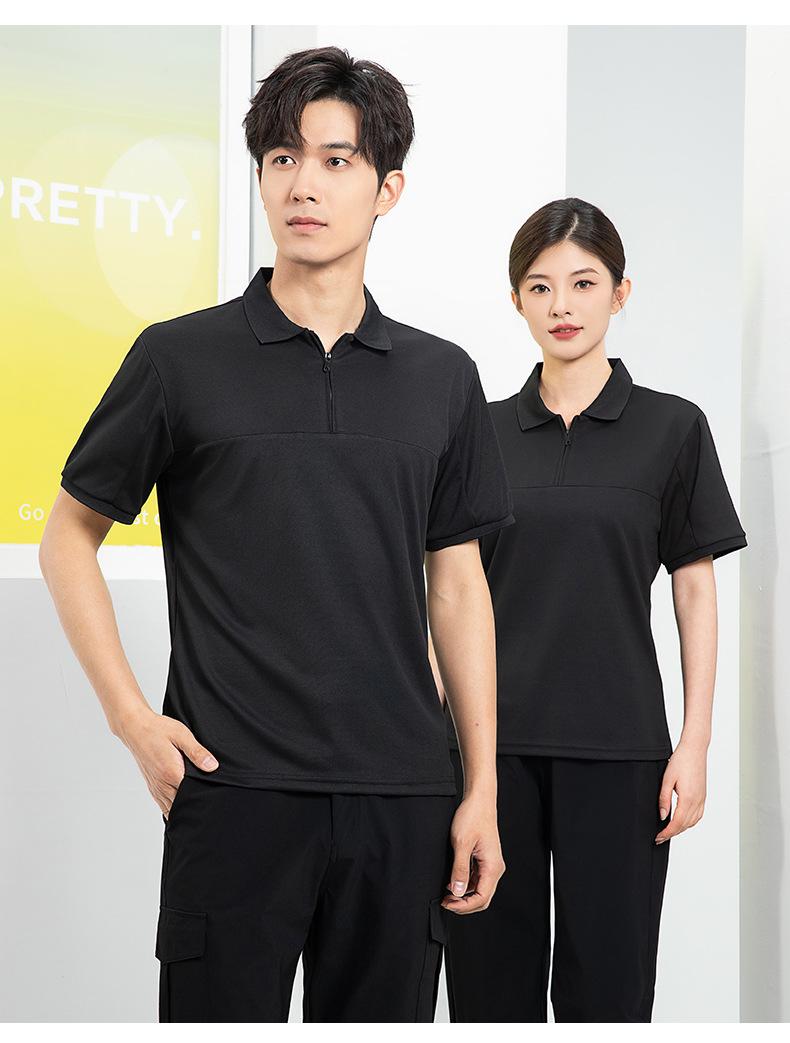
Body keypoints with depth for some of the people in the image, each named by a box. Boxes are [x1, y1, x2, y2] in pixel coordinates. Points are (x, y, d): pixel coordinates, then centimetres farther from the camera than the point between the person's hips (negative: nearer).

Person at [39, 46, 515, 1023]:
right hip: (235, 790, -2)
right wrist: (132, 717, -4)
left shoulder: (442, 376, 8)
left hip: (400, 796, 3)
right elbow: (68, 535, 6)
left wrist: (483, 789, 6)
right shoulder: (181, 357, 0)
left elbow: (457, 585, 10)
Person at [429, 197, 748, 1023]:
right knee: (490, 974, 8)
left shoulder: (670, 428, -1)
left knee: (607, 978, 4)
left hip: (615, 746, -2)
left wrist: (694, 744, -6)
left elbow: (695, 591, 0)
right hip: (492, 741, 2)